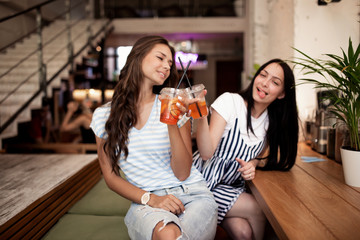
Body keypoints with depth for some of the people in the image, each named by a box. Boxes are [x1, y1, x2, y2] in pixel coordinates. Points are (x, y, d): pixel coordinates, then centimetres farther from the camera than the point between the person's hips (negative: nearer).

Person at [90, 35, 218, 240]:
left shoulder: (175, 107, 2)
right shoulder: (103, 116, 4)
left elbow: (182, 174, -3)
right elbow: (111, 176, 7)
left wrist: (172, 124, -16)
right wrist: (150, 198, -10)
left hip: (192, 194, 1)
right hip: (145, 202, 0)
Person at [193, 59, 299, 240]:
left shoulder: (273, 121, 1)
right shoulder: (229, 101, -15)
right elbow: (206, 153, -22)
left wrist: (252, 164, -8)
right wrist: (201, 117, -37)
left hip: (233, 186, 5)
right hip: (205, 180, -4)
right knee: (256, 210, -20)